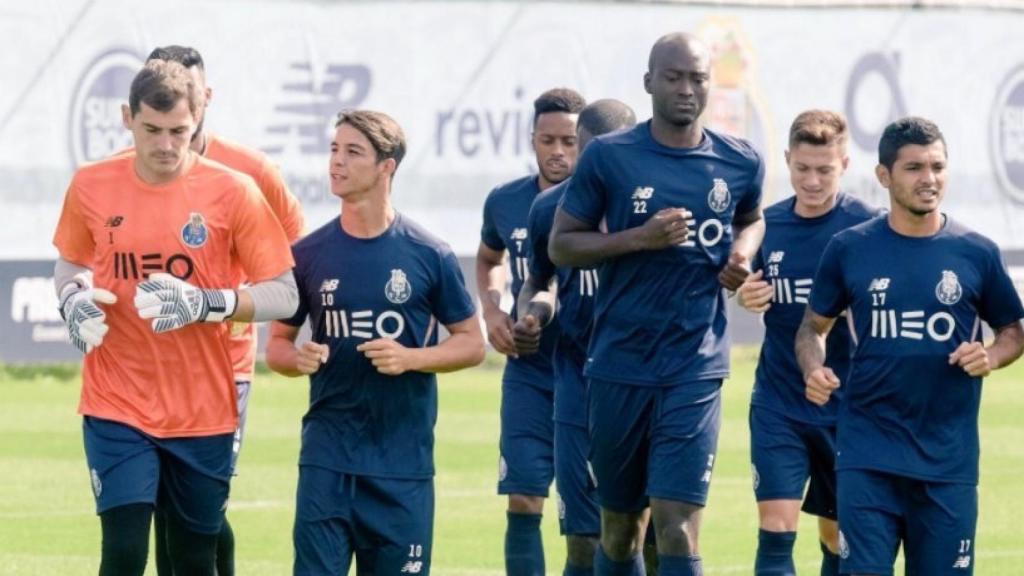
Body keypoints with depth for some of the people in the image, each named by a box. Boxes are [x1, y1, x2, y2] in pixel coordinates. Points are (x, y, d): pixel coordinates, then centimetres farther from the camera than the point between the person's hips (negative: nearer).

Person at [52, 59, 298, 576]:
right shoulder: (91, 187, 0)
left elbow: (285, 295, -5)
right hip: (117, 410, 0)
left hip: (204, 412, 0)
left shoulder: (232, 193, -6)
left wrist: (206, 303, -21)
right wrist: (72, 298, -6)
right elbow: (69, 263, 18)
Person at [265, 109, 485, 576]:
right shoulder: (308, 254, 4)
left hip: (403, 462, -1)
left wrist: (411, 358, -13)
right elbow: (278, 342, 13)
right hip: (327, 458, 1)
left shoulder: (429, 255, -1)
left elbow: (472, 344, 5)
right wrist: (298, 359, -11)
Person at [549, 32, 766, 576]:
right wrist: (640, 237, -16)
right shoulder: (608, 157, -4)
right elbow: (561, 245, 0)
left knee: (677, 530, -12)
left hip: (696, 368, 0)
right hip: (620, 365, 0)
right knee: (619, 527, 12)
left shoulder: (739, 162, 3)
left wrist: (742, 252, 1)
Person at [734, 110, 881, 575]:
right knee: (775, 531, -10)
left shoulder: (866, 227, -8)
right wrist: (745, 296, -8)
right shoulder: (767, 225, 3)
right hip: (778, 405, 2)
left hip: (845, 409, -2)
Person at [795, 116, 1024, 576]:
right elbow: (814, 325, 13)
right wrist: (814, 369, -8)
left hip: (948, 462, 1)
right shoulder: (849, 249, 2)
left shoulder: (976, 253, 2)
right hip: (867, 454, -1)